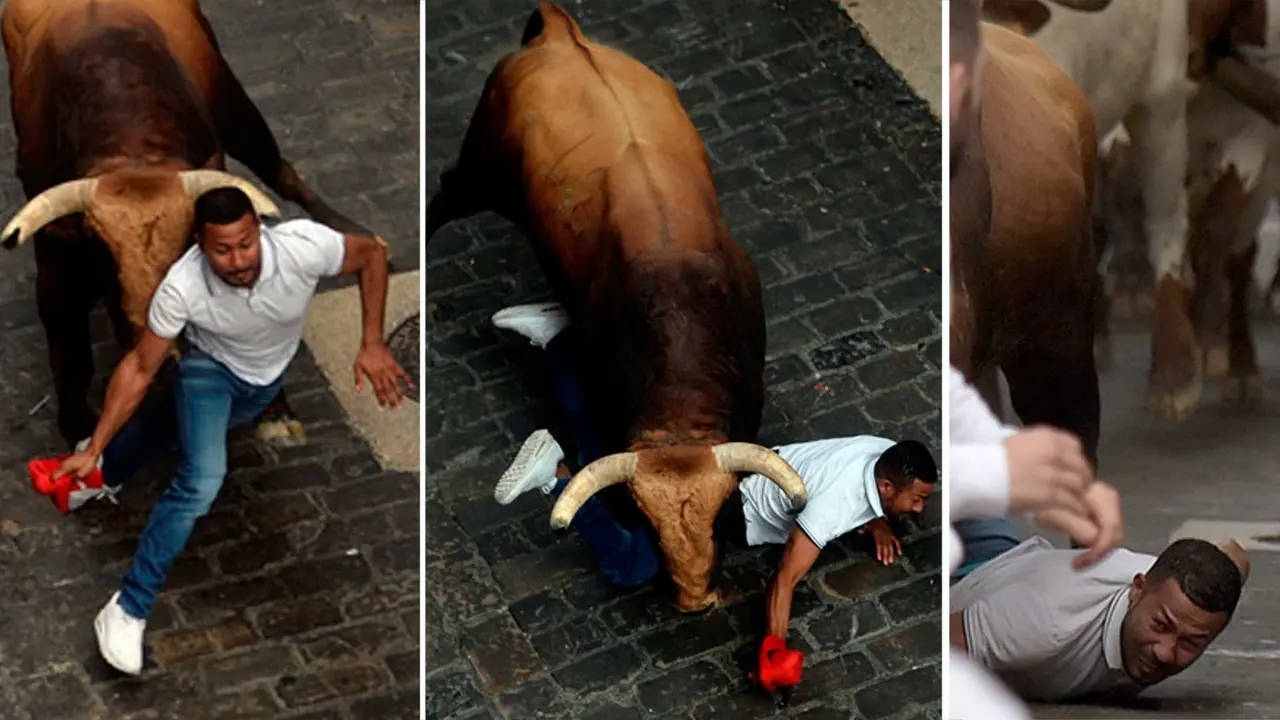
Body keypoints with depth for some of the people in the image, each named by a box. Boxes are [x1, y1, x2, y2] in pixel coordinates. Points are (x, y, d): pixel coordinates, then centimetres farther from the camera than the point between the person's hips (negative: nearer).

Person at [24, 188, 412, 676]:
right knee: (202, 480, -25)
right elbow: (139, 369, -23)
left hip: (267, 380, 3)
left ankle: (108, 469, 57)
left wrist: (372, 344, -21)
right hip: (211, 367, -3)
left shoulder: (304, 246, -39)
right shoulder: (183, 287, -37)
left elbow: (372, 253, -18)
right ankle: (128, 610, -13)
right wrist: (92, 449, -22)